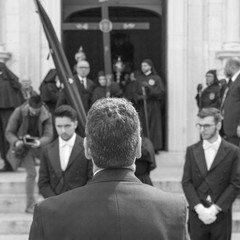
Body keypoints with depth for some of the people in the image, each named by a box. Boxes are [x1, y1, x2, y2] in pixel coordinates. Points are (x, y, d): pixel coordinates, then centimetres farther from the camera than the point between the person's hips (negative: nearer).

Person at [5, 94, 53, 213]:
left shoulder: (46, 115, -13)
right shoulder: (19, 112, -16)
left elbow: (48, 135, -18)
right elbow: (9, 132, -12)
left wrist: (39, 142, -40)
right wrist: (16, 142, -33)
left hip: (38, 146, 3)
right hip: (23, 147, -3)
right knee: (31, 173, -15)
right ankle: (30, 205, -4)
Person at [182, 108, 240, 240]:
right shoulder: (191, 151, 6)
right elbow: (186, 182, 2)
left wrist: (214, 209, -12)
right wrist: (200, 209, -11)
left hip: (221, 215, -1)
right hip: (197, 214, 2)